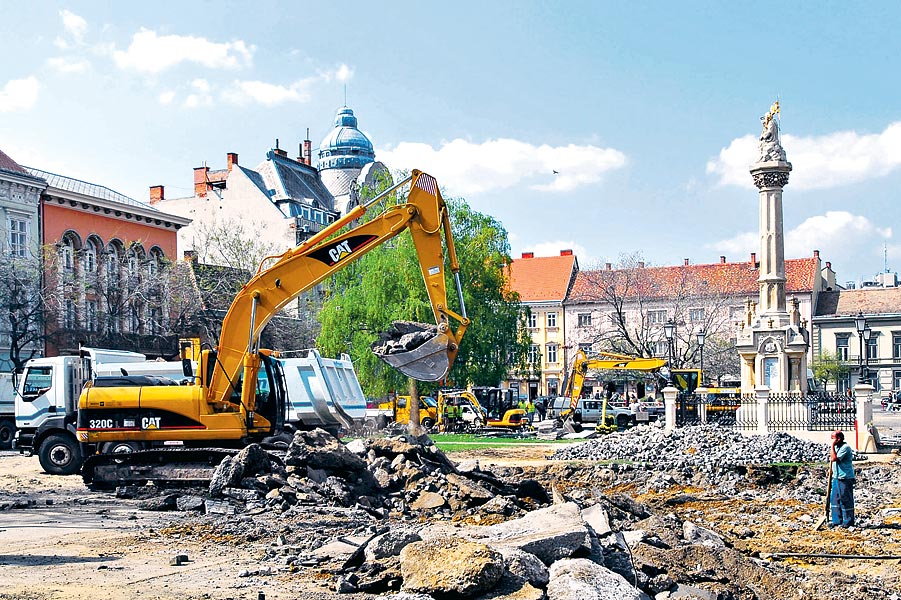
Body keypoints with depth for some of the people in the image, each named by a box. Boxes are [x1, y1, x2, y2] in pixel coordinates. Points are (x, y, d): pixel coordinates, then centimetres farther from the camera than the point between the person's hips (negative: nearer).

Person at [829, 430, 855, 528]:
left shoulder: (845, 447, -15)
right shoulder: (837, 447, 13)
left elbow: (834, 458, -23)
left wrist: (832, 446, -18)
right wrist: (831, 470, 14)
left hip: (845, 478, -9)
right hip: (836, 477, 9)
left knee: (845, 500, -2)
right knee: (835, 500, 10)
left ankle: (848, 521, 6)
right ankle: (837, 521, 16)